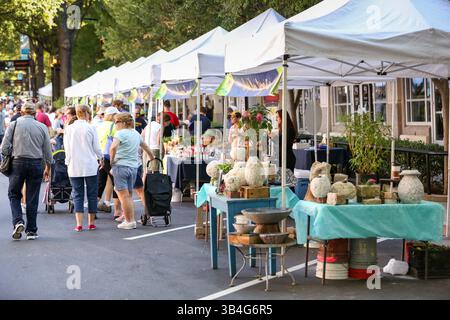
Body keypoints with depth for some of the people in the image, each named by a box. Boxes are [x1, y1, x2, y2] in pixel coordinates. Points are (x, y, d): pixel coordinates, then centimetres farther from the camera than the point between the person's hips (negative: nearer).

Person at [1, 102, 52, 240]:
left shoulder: (14, 125, -1)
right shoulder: (42, 127, 3)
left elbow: (4, 148, -4)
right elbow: (47, 150, 6)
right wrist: (48, 168, 18)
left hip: (17, 163, -1)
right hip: (36, 164, 1)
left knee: (14, 194, 13)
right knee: (32, 198, 8)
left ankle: (18, 222, -7)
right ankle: (31, 231, 12)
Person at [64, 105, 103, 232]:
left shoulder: (69, 129, 0)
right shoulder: (91, 128, -7)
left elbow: (67, 149, 7)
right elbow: (96, 147, -1)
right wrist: (101, 158, 18)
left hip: (74, 167, 2)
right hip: (90, 166, -2)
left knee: (77, 195, 5)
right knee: (91, 194, 9)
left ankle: (79, 224, -3)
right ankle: (91, 223, 13)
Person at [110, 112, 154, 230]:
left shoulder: (121, 133, -8)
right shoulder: (136, 133, 14)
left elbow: (113, 147, -25)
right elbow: (146, 147, 27)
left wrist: (112, 160, -11)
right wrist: (152, 159, 42)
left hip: (121, 166, -7)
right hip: (134, 167, 7)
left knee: (124, 195, -2)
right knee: (129, 195, 15)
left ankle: (129, 221, -2)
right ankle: (132, 220, 13)